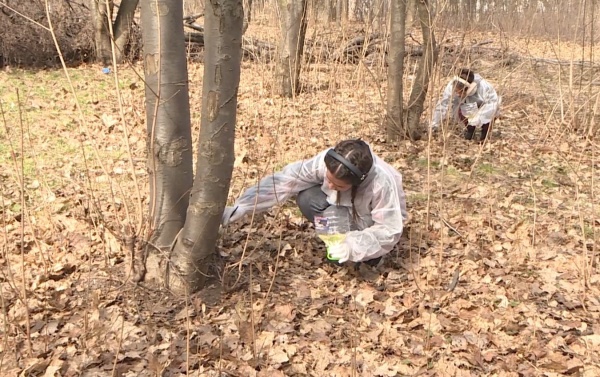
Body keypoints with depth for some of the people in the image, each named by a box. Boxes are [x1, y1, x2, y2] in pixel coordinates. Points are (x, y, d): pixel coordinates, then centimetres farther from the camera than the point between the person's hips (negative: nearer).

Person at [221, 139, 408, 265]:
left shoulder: (382, 183, -41)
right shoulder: (325, 161, -31)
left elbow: (390, 231, -33)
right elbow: (285, 180, -29)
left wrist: (352, 246, -48)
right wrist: (240, 208, -33)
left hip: (378, 222, -4)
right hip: (349, 211, 4)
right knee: (307, 199, -23)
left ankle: (371, 253, 1)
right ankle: (339, 243, -3)